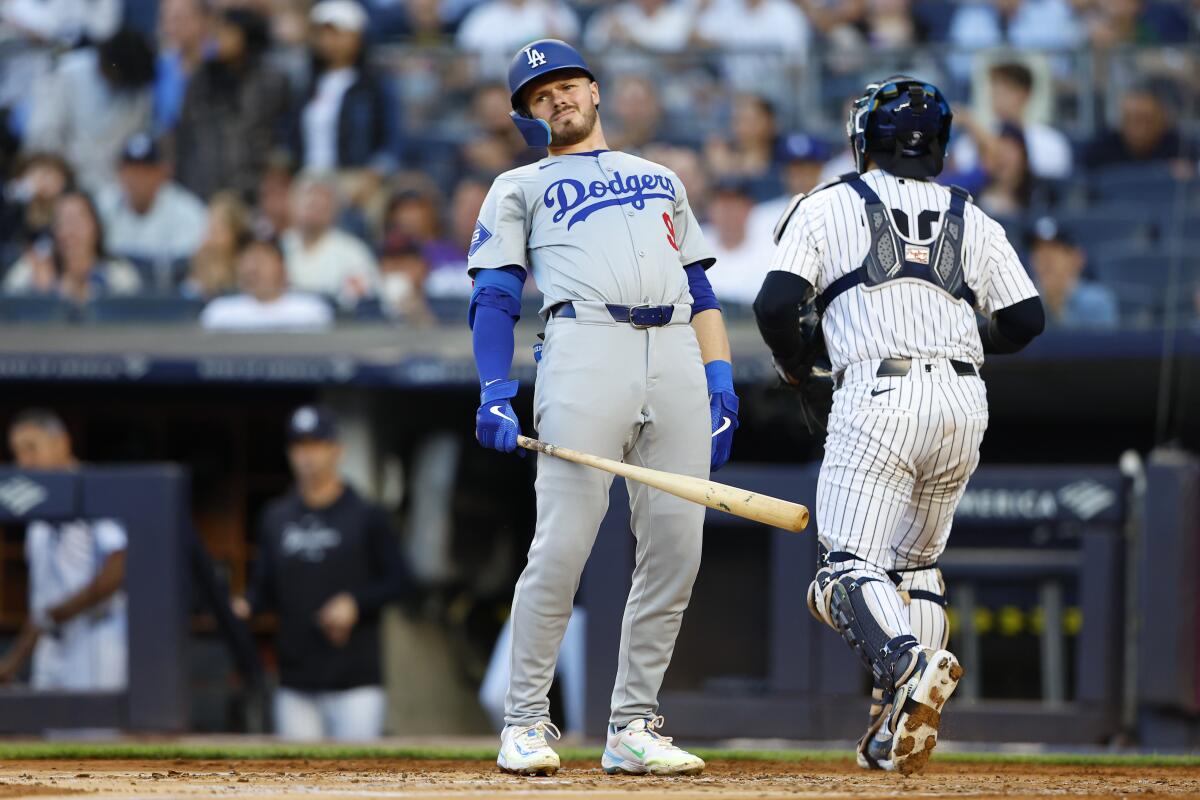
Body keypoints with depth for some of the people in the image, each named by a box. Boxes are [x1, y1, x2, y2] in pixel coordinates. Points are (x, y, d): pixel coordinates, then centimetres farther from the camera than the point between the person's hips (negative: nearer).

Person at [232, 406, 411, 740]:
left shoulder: (366, 516, 1)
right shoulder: (275, 518, 12)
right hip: (295, 686, 4)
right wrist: (245, 606, -8)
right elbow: (266, 586, 13)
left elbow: (399, 581, 0)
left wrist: (354, 603, -16)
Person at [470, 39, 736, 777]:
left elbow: (700, 293, 24)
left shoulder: (662, 180, 31)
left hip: (677, 357, 4)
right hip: (585, 349, -3)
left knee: (676, 550, -4)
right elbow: (495, 298, 9)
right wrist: (495, 393, -7)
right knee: (563, 545, -13)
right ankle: (527, 723, -7)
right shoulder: (521, 188, 21)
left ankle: (633, 729, 1)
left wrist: (721, 383, 9)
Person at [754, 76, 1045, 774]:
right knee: (915, 561, 17)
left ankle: (905, 661, -39)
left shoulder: (827, 207, 10)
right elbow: (1027, 320, 11)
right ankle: (903, 730, 2)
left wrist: (796, 367, 19)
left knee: (850, 568, -8)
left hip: (879, 395, -4)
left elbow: (777, 305, -1)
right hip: (965, 402, 4)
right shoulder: (973, 221, 19)